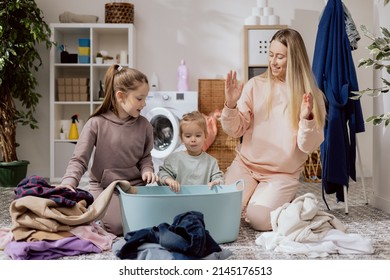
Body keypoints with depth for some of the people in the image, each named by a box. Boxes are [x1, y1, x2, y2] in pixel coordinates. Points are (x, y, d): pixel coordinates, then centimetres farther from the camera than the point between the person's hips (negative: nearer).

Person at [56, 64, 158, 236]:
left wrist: (147, 170, -10)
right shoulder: (96, 124, -11)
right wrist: (69, 182, -31)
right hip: (103, 187, -4)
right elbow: (79, 160, -12)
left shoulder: (143, 125, 0)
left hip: (135, 185, 4)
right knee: (118, 225, -27)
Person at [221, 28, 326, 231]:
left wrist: (307, 119, -25)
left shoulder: (312, 96, -4)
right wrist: (231, 105, -19)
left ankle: (284, 203, 12)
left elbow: (308, 146, -7)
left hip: (283, 174, -2)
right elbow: (235, 130, -1)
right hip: (245, 165, 2)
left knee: (258, 219, -23)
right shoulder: (256, 85, -1)